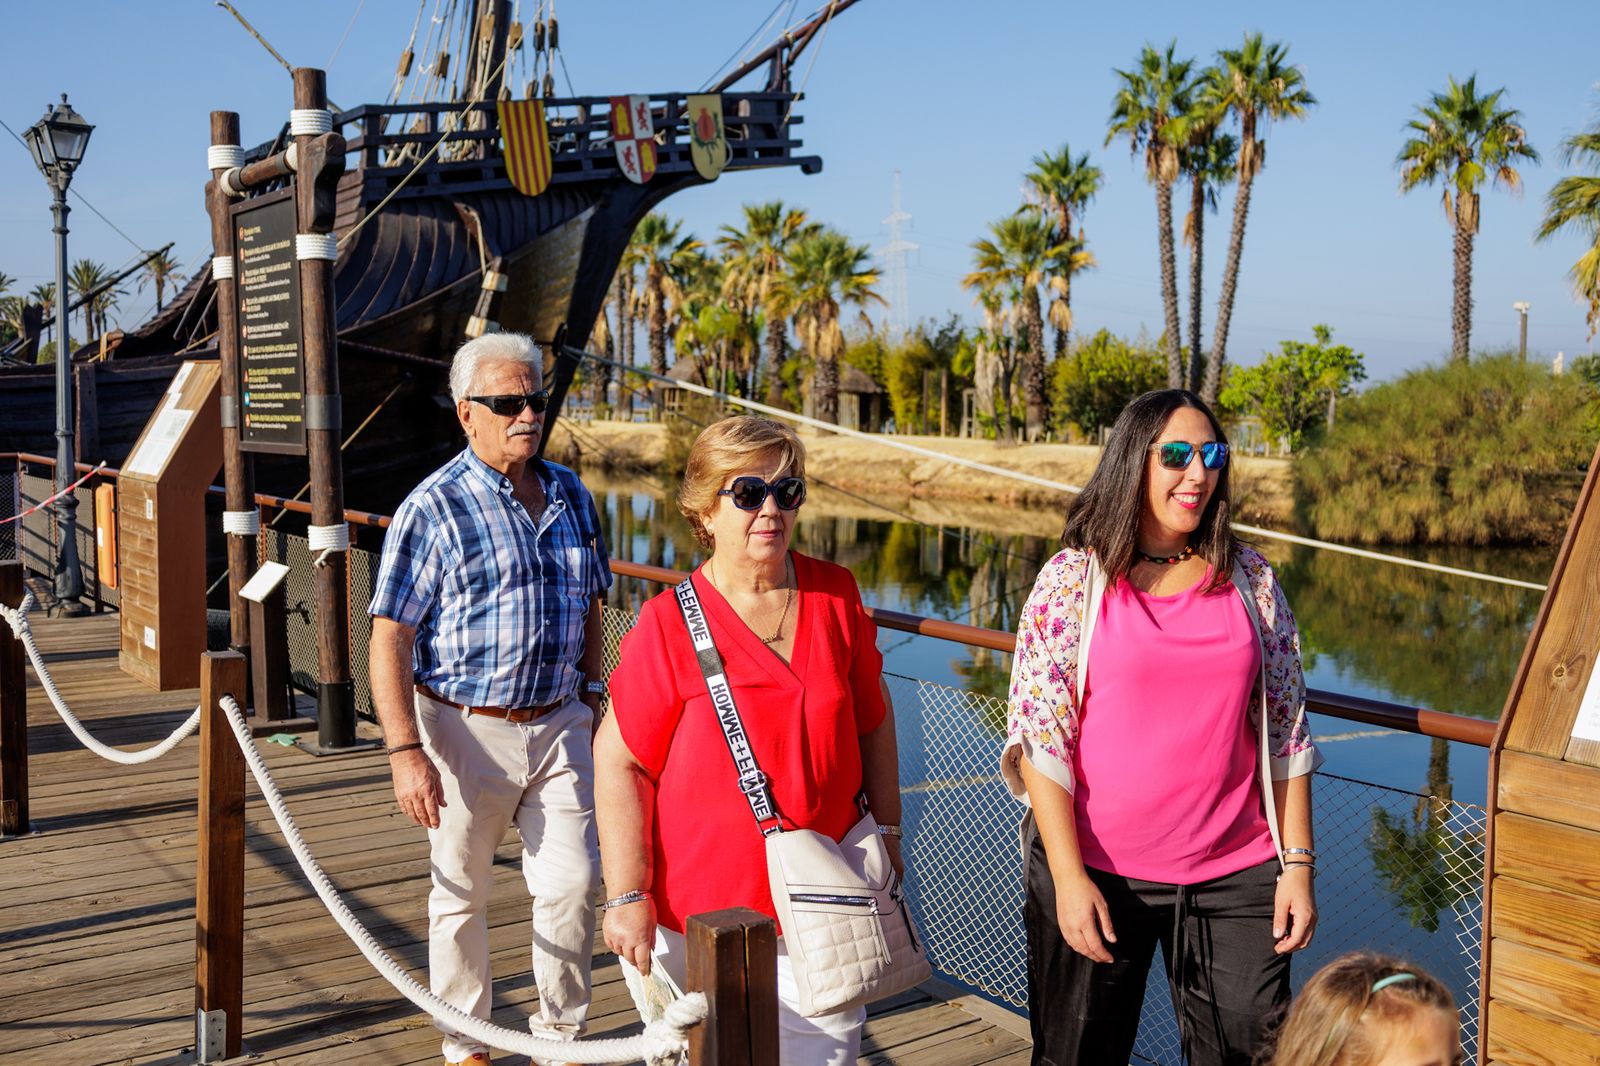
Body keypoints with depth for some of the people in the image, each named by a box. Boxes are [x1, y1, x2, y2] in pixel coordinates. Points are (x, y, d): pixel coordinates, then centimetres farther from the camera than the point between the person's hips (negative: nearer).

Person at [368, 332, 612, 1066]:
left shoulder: (570, 496, 6)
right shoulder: (432, 509, -11)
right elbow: (388, 640, -13)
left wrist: (592, 702, 15)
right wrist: (406, 753, -19)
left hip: (559, 725, 4)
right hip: (466, 731, -4)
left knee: (573, 883, 2)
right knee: (461, 896, 11)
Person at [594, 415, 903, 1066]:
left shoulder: (836, 597, 0)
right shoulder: (671, 625, -12)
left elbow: (874, 722, 11)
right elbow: (618, 763, -10)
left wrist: (886, 832, 13)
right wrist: (627, 897, -12)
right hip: (697, 914, -3)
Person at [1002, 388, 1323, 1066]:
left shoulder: (1251, 581, 6)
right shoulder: (1073, 579, -3)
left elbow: (1285, 731, 9)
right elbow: (1039, 737, -7)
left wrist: (1297, 863, 3)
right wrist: (1068, 877, -12)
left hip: (1235, 879, 2)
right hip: (1098, 870, -2)